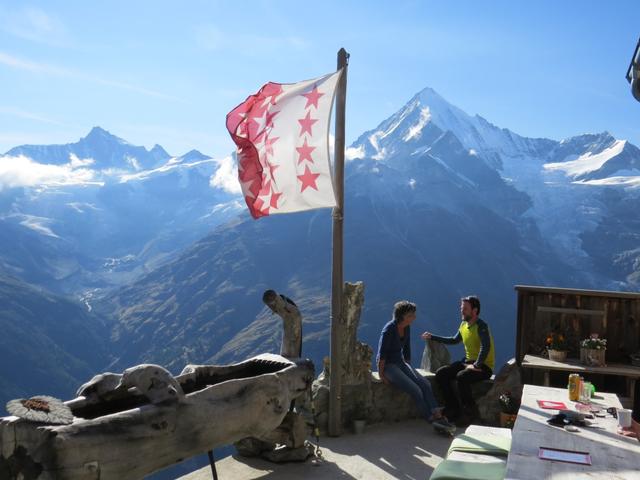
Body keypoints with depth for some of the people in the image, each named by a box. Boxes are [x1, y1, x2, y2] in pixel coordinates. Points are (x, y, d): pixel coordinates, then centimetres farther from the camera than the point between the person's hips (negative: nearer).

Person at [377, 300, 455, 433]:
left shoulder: (407, 328, 4)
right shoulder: (389, 329, -19)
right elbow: (382, 353, -18)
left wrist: (409, 370, 11)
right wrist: (381, 375, -16)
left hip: (400, 362, 7)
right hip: (388, 365, -7)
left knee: (425, 384, -18)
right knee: (415, 390, -23)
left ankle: (438, 416, -27)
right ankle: (433, 421, -16)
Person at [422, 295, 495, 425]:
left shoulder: (481, 326, -16)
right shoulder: (463, 324, 9)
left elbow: (485, 346, -30)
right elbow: (454, 340, 26)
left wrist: (476, 366, -29)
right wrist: (432, 337, 24)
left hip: (483, 366, -8)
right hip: (467, 361, 8)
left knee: (461, 377, -34)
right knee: (441, 373, -8)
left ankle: (470, 412, -14)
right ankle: (453, 409, 1)